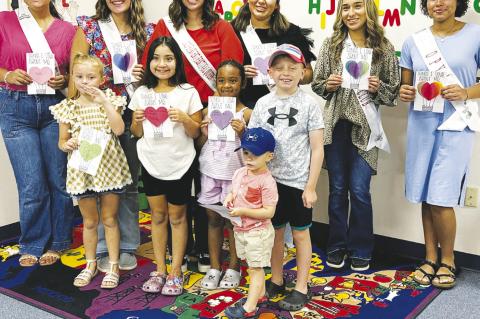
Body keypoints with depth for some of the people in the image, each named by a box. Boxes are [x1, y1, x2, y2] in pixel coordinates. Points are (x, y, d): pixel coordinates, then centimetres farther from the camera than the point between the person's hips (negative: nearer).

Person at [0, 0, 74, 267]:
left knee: (59, 179, 5)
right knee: (32, 184, -2)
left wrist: (63, 80, -9)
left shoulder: (67, 30, 5)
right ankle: (33, 244, 19)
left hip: (55, 107, 1)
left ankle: (57, 243, 24)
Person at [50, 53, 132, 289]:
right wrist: (67, 145, -17)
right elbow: (62, 141, 6)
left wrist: (104, 101, -20)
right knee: (89, 221, 14)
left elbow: (119, 129, -18)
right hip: (82, 170, 1)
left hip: (109, 168, -1)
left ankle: (113, 265, 21)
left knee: (109, 219, 9)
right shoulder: (67, 108, 1)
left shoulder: (110, 101, -2)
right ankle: (90, 264, 29)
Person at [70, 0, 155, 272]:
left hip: (132, 114, 2)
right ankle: (103, 248, 16)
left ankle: (128, 246, 21)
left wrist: (144, 76, -8)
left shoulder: (148, 31, 6)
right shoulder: (89, 27, -1)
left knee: (130, 183, 9)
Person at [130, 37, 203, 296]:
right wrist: (137, 121, -12)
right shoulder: (142, 93, 2)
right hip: (151, 163, 3)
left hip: (179, 164, -3)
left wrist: (185, 119, -22)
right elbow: (137, 134, 8)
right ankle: (160, 270, 24)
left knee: (177, 216, 8)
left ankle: (176, 272, 20)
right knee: (158, 216, 12)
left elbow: (195, 133, -3)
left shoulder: (188, 92, -7)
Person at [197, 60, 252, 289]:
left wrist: (242, 134, -22)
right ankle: (214, 267, 23)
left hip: (234, 173, -3)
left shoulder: (247, 114, -7)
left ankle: (233, 267, 23)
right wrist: (204, 133, -10)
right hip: (210, 171, 3)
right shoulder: (208, 111, 3)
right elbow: (199, 145, 9)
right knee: (213, 218, 11)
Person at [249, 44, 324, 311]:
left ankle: (301, 288, 22)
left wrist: (311, 186, -10)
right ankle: (277, 281, 31)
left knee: (301, 233, 10)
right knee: (275, 232, 15)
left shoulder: (308, 104, -7)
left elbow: (317, 149, -7)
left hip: (298, 181, -3)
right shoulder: (263, 104, 2)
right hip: (270, 180, 3)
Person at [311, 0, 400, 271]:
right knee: (337, 188, 9)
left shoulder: (384, 48, 2)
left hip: (365, 126, -1)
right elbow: (316, 84, 10)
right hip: (335, 124, 2)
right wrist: (328, 84, -11)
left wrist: (378, 87, -13)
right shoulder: (331, 45, 6)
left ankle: (360, 250, 18)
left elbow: (394, 90, 7)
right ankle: (337, 247, 23)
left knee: (359, 190, 0)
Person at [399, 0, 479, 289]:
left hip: (456, 125, -3)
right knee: (426, 197, 7)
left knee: (441, 198, -7)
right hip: (422, 125, 4)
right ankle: (430, 258, 22)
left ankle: (448, 261, 13)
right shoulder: (414, 41, 9)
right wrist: (404, 92, -7)